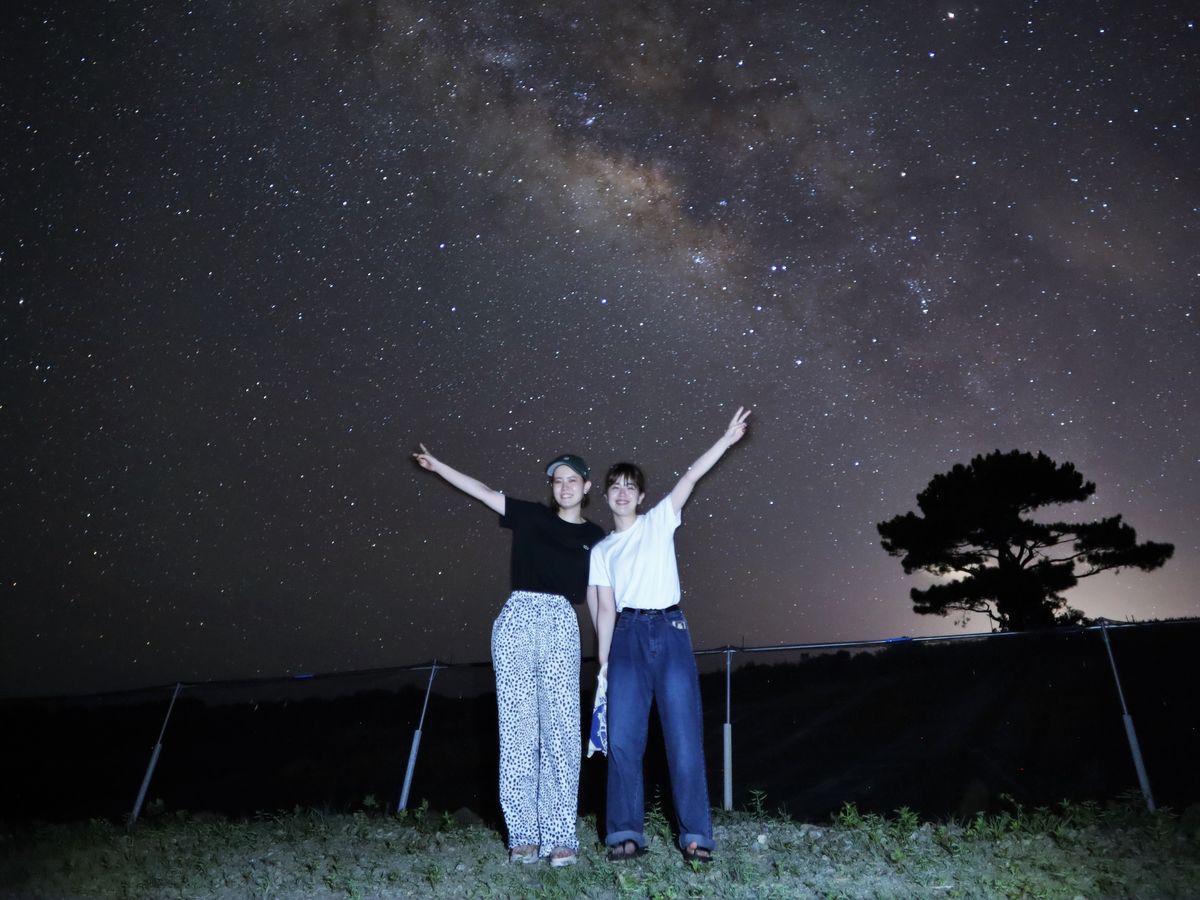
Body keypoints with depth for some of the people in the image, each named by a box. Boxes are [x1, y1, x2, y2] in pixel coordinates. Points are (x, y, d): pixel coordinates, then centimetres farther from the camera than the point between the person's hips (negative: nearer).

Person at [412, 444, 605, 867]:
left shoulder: (595, 538, 12)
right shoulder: (532, 516, 12)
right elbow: (483, 492, 13)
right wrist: (439, 466, 11)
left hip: (561, 626, 0)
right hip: (517, 620, 0)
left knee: (561, 730, -5)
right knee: (517, 728, 0)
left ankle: (560, 835, 2)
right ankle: (523, 834, 7)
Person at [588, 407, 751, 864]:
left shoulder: (659, 522, 11)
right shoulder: (601, 551, 15)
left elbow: (691, 476, 3)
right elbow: (605, 607, 8)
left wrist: (726, 439, -3)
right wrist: (603, 660, 1)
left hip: (669, 629, -1)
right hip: (627, 635, 2)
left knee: (684, 736, -3)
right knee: (623, 739, -3)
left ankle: (695, 834, 3)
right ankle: (626, 834, 5)